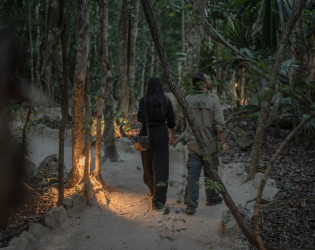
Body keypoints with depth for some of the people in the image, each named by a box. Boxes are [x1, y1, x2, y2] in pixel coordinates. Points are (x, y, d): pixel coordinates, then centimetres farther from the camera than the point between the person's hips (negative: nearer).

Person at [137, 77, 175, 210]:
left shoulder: (144, 100, -6)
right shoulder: (167, 101, -1)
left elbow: (141, 118, -17)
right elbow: (171, 121, 4)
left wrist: (139, 119, 7)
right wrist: (172, 136, 19)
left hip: (147, 134, 0)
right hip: (161, 134, 0)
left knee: (148, 163, 23)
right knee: (160, 167, -2)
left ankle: (152, 189, 45)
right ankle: (158, 201, -10)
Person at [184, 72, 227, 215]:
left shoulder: (187, 100, -4)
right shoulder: (213, 100, -14)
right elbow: (219, 124, -16)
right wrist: (223, 142, -7)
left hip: (193, 145, 2)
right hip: (210, 144, -2)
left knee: (193, 175, 3)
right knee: (210, 173, 16)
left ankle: (191, 205, -3)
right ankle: (212, 198, 32)